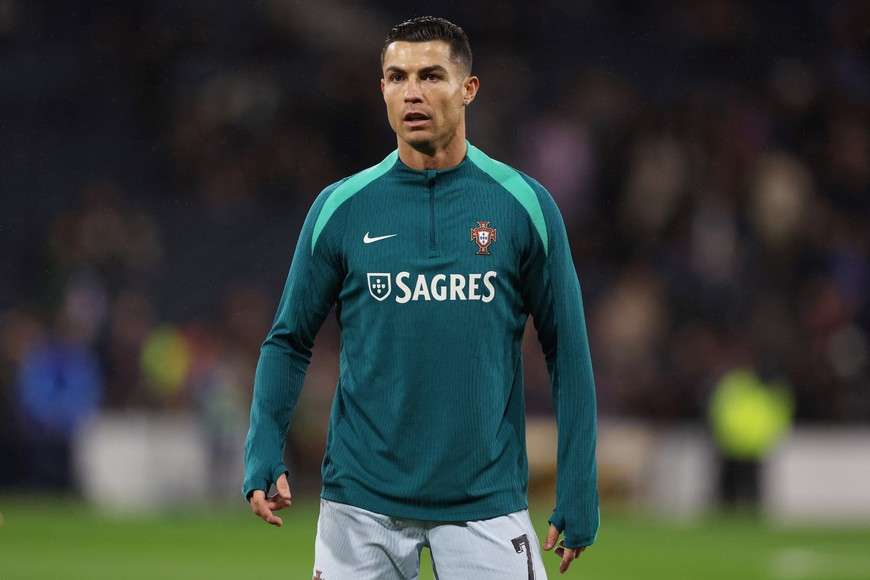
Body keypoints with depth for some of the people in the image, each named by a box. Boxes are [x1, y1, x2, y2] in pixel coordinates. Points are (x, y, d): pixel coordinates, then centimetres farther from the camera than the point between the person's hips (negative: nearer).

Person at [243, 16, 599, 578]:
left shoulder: (525, 205, 0)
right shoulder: (340, 208, 2)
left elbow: (568, 350, 3)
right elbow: (290, 341, 9)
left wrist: (578, 499, 0)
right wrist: (264, 457, -6)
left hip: (486, 504, -1)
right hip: (362, 504, 1)